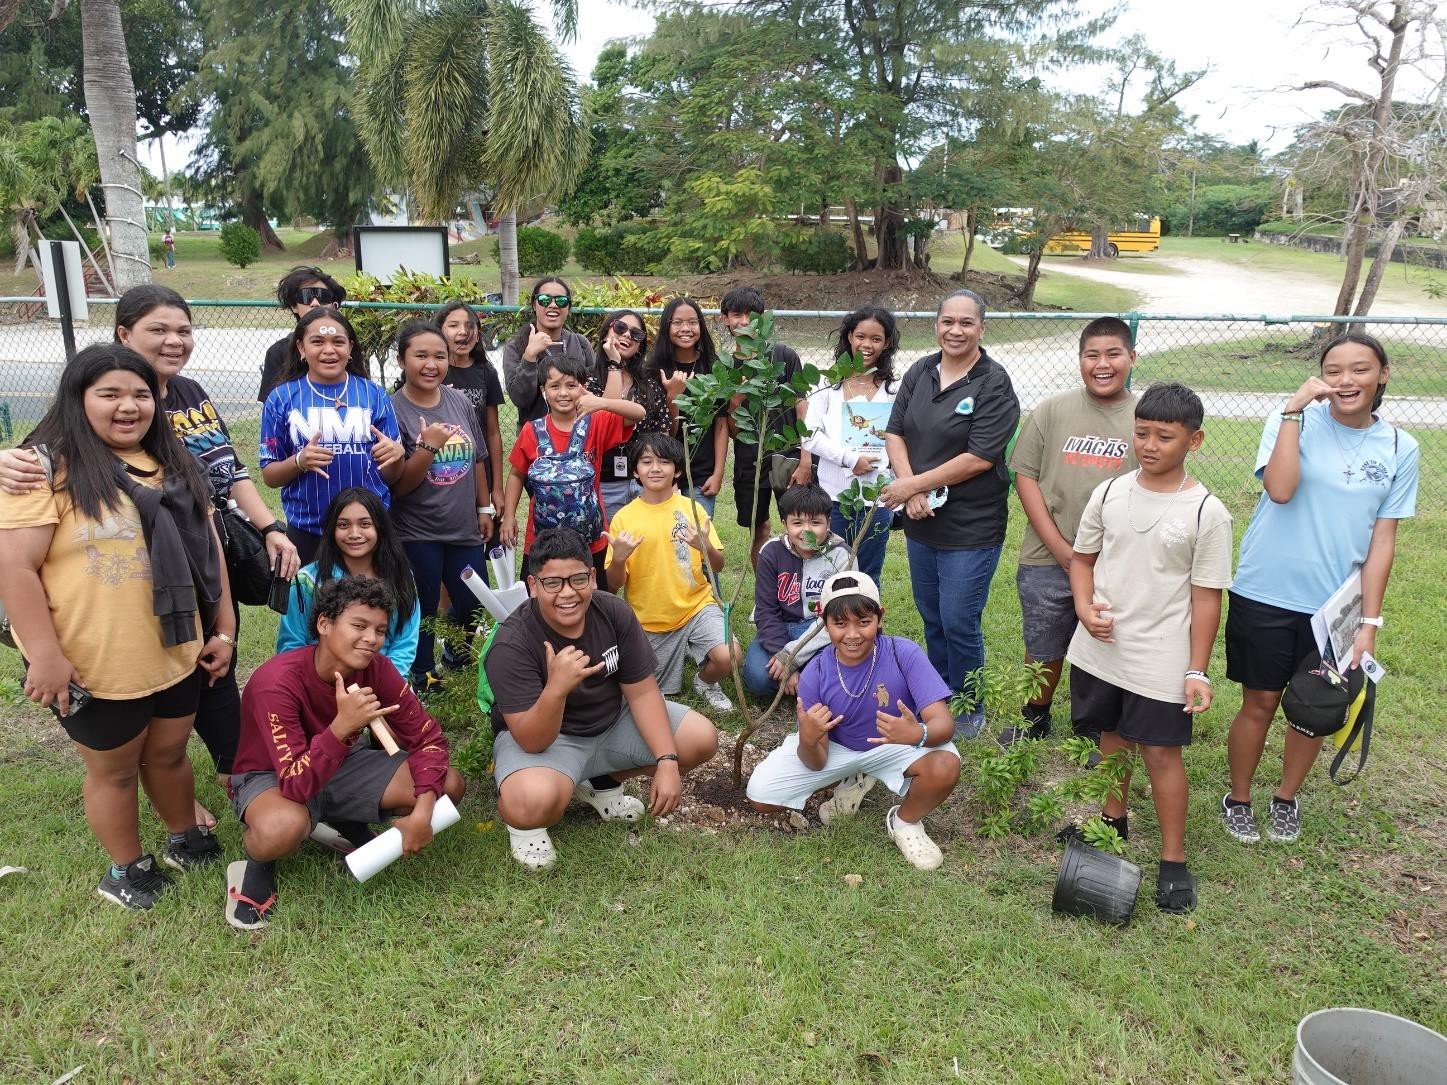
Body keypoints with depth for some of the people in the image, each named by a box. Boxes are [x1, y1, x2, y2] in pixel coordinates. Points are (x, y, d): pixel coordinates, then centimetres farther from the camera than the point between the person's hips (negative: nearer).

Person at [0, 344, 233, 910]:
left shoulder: (172, 465, 7)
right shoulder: (48, 467, -13)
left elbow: (207, 547, 10)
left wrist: (223, 629, 8)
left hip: (175, 653, 5)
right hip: (95, 667, -5)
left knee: (169, 754, 21)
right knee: (114, 771, 14)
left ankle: (185, 839, 43)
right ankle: (125, 869, 34)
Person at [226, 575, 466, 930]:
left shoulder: (377, 669, -17)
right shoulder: (277, 682, -32)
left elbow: (428, 738, -11)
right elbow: (296, 786, -36)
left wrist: (422, 810, -26)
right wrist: (342, 726, -50)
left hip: (340, 765, 6)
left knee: (449, 785, -14)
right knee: (284, 827, -43)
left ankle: (345, 824, 10)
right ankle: (256, 866, -5)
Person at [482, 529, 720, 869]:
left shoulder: (614, 612, -15)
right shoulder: (511, 646, -28)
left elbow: (642, 692, -9)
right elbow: (532, 741, -30)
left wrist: (667, 762, -18)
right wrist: (556, 688, -49)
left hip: (613, 720, 6)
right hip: (542, 736, -6)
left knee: (702, 739, -5)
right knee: (534, 802, -39)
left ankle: (601, 783, 14)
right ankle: (522, 823, 2)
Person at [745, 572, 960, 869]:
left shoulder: (904, 654, -28)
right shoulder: (815, 675, -22)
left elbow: (943, 722, -32)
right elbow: (816, 762, -17)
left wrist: (919, 734, -57)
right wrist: (808, 741, -42)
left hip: (894, 744, -2)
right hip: (836, 747, 2)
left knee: (946, 765, -34)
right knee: (759, 795, -11)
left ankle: (904, 822, 2)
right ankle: (856, 781, 14)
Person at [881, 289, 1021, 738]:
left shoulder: (994, 383, -12)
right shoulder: (920, 372, 5)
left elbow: (980, 458, -19)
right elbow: (894, 433, 3)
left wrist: (912, 484, -17)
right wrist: (910, 487, -14)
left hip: (971, 528, -6)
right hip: (921, 520, 6)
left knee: (959, 624, 1)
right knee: (931, 618, 18)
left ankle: (969, 709, 23)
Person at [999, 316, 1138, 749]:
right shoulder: (1052, 411, 1)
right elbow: (1025, 475, -1)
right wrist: (1059, 547, -8)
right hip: (1048, 562, 1)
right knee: (1043, 650, 16)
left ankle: (1099, 733, 34)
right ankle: (1035, 719, 40)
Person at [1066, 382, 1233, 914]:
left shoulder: (1206, 512, -11)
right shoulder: (1109, 493, -1)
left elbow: (1206, 597, -7)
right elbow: (1082, 558, 9)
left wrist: (1197, 671, -9)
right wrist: (1085, 608, -10)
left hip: (1161, 661, -4)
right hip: (1099, 650, 4)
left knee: (1161, 752, 3)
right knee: (1113, 736, 20)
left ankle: (1174, 861, 19)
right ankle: (1113, 819, 42)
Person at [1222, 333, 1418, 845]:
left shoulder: (1400, 449, 1)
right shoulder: (1295, 421, -7)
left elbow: (1382, 541, 1)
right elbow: (1280, 489, -25)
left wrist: (1369, 621, -2)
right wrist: (1294, 408, -23)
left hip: (1334, 605, 3)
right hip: (1265, 595, -3)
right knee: (1260, 703, 8)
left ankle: (1286, 799, 37)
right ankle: (1238, 799, 29)